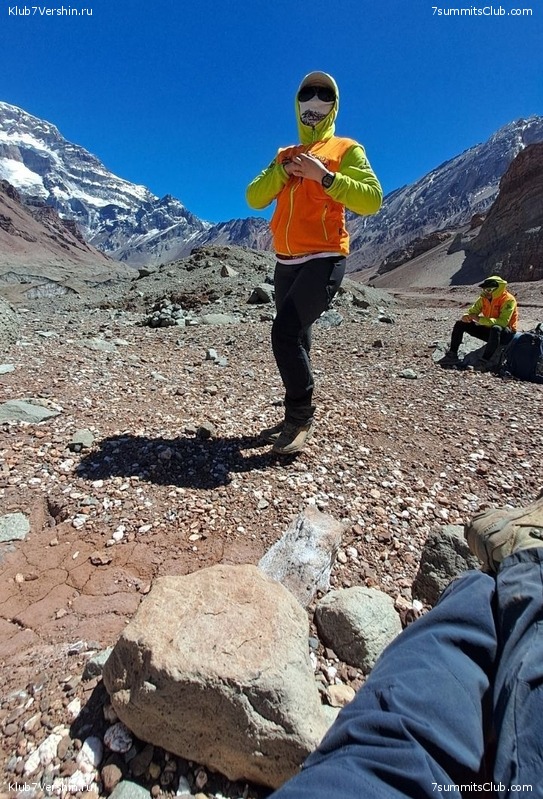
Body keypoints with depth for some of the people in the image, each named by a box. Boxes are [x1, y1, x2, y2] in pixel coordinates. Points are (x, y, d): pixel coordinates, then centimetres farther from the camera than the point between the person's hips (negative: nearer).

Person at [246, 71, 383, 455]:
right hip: (287, 262, 6)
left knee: (285, 332, -22)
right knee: (295, 339, 8)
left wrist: (325, 176, -16)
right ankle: (298, 417, 20)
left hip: (324, 260, -6)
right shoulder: (286, 155, 21)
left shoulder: (346, 150, 5)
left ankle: (301, 417, -9)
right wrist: (282, 171, -6)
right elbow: (254, 199, 9)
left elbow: (372, 200, -10)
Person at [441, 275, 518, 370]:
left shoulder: (508, 300, -19)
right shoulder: (484, 298, -1)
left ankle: (485, 361, -41)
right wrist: (466, 316, -20)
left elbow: (503, 322, -30)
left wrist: (480, 319, -33)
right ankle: (452, 355, -6)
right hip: (489, 331, 7)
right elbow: (472, 311, 6)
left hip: (506, 334, -6)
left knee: (496, 328, -43)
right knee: (460, 324, -4)